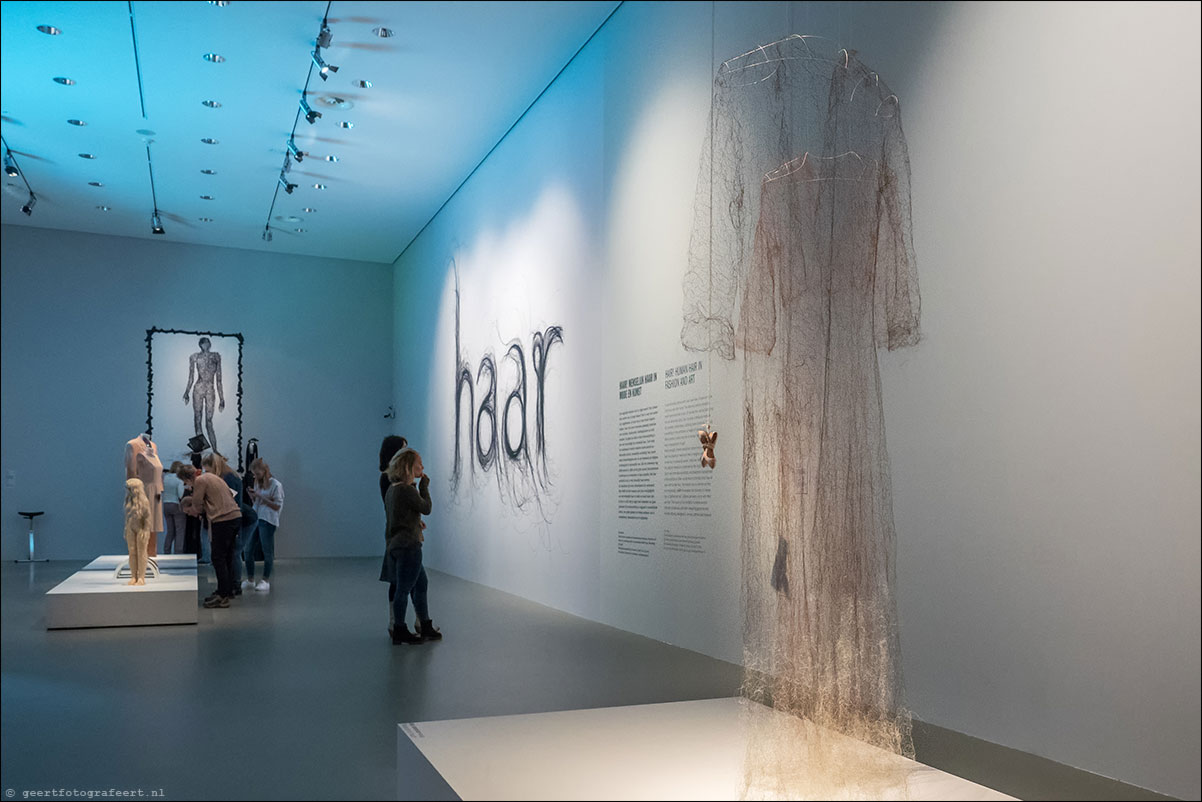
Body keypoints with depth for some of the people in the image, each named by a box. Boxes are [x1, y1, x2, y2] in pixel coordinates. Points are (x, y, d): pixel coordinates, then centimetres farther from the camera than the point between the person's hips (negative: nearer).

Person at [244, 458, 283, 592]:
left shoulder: (275, 485, -8)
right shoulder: (257, 483, 15)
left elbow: (277, 506, -11)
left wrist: (260, 496, -16)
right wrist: (253, 496, 3)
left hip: (268, 521, -7)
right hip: (254, 518, 7)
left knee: (267, 551, 1)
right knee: (247, 549, 6)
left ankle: (265, 580, 11)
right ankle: (250, 579, 18)